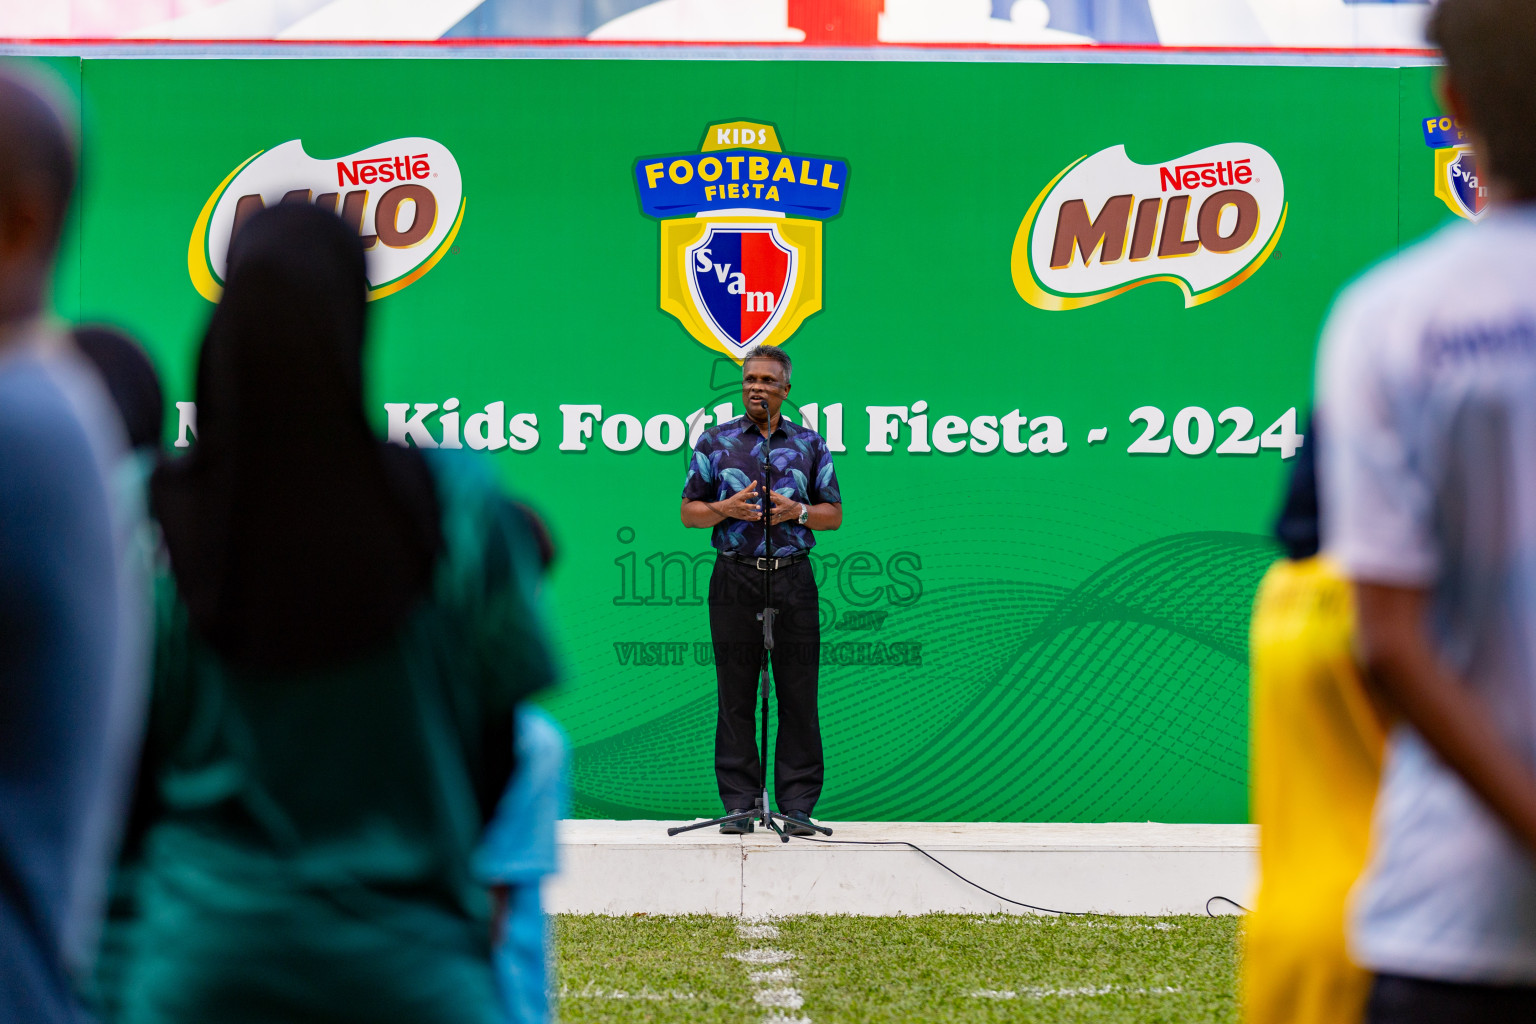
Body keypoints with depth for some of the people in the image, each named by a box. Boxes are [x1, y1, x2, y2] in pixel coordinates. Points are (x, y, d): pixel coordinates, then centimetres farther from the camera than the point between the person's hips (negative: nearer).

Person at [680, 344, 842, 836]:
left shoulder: (809, 444, 11)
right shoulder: (714, 442, 10)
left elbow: (834, 514, 12)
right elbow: (689, 512, 10)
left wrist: (796, 511, -7)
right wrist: (726, 508, -9)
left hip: (793, 577, 0)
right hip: (735, 578, 0)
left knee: (798, 693, -2)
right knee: (736, 694, -1)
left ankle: (798, 803, 2)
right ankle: (739, 802, 3)